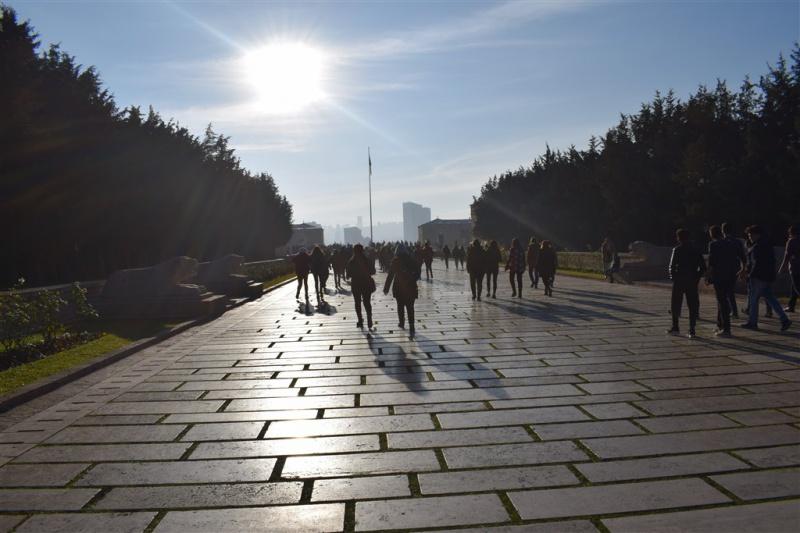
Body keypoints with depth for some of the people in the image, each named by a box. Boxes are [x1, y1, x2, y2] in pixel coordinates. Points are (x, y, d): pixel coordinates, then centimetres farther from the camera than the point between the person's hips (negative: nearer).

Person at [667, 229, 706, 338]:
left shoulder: (677, 250, -7)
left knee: (676, 305, 10)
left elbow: (672, 266, -12)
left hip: (679, 281, -3)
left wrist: (672, 277, 2)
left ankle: (675, 327, 15)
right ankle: (692, 330, 2)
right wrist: (697, 277, 10)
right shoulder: (695, 250, 6)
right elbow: (703, 267, 4)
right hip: (692, 282, 3)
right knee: (692, 306, 5)